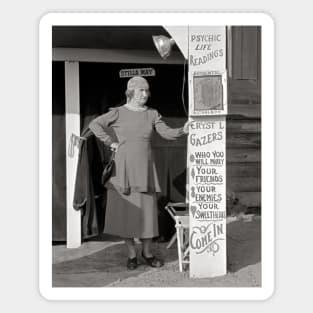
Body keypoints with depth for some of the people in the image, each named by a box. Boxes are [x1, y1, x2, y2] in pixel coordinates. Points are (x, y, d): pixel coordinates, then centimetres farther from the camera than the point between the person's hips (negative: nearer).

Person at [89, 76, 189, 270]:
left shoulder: (152, 114, 8)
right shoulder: (118, 113, 1)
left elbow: (167, 133, -2)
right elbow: (94, 125, -2)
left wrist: (183, 131, -20)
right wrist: (110, 142, -7)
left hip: (145, 169, 2)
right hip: (124, 168, -2)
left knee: (148, 210, 4)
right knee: (126, 210, 3)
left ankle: (147, 252, 22)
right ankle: (132, 254, 18)